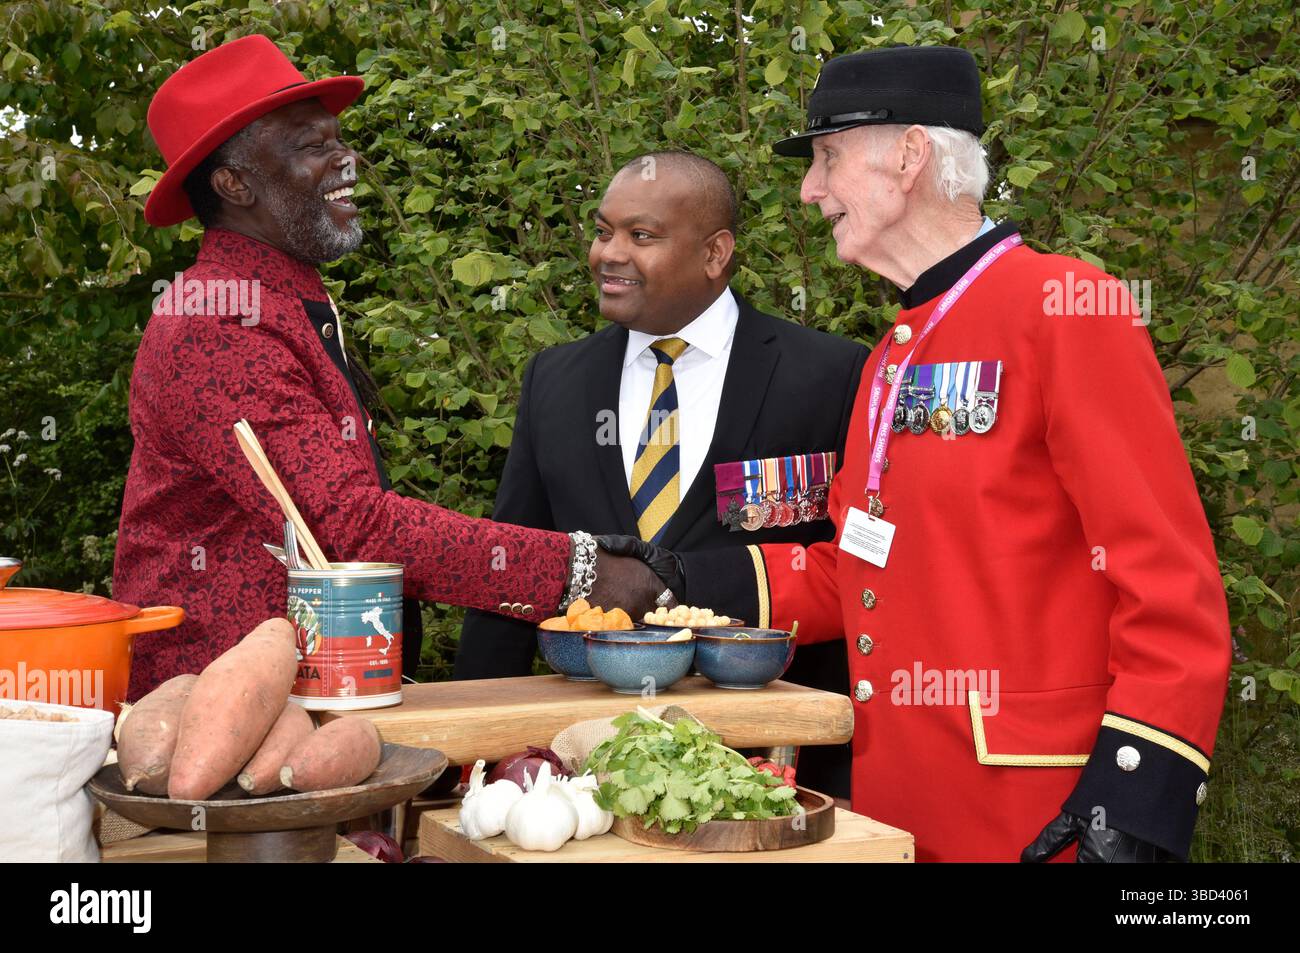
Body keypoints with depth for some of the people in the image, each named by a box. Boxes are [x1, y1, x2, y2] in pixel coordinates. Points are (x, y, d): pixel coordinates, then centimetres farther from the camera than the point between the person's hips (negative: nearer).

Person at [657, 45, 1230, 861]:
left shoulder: (1063, 308, -12)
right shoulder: (892, 357, 13)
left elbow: (1171, 584, -16)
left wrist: (1140, 798, -20)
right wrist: (685, 581, 5)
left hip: (1038, 817, -8)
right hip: (891, 808, 8)